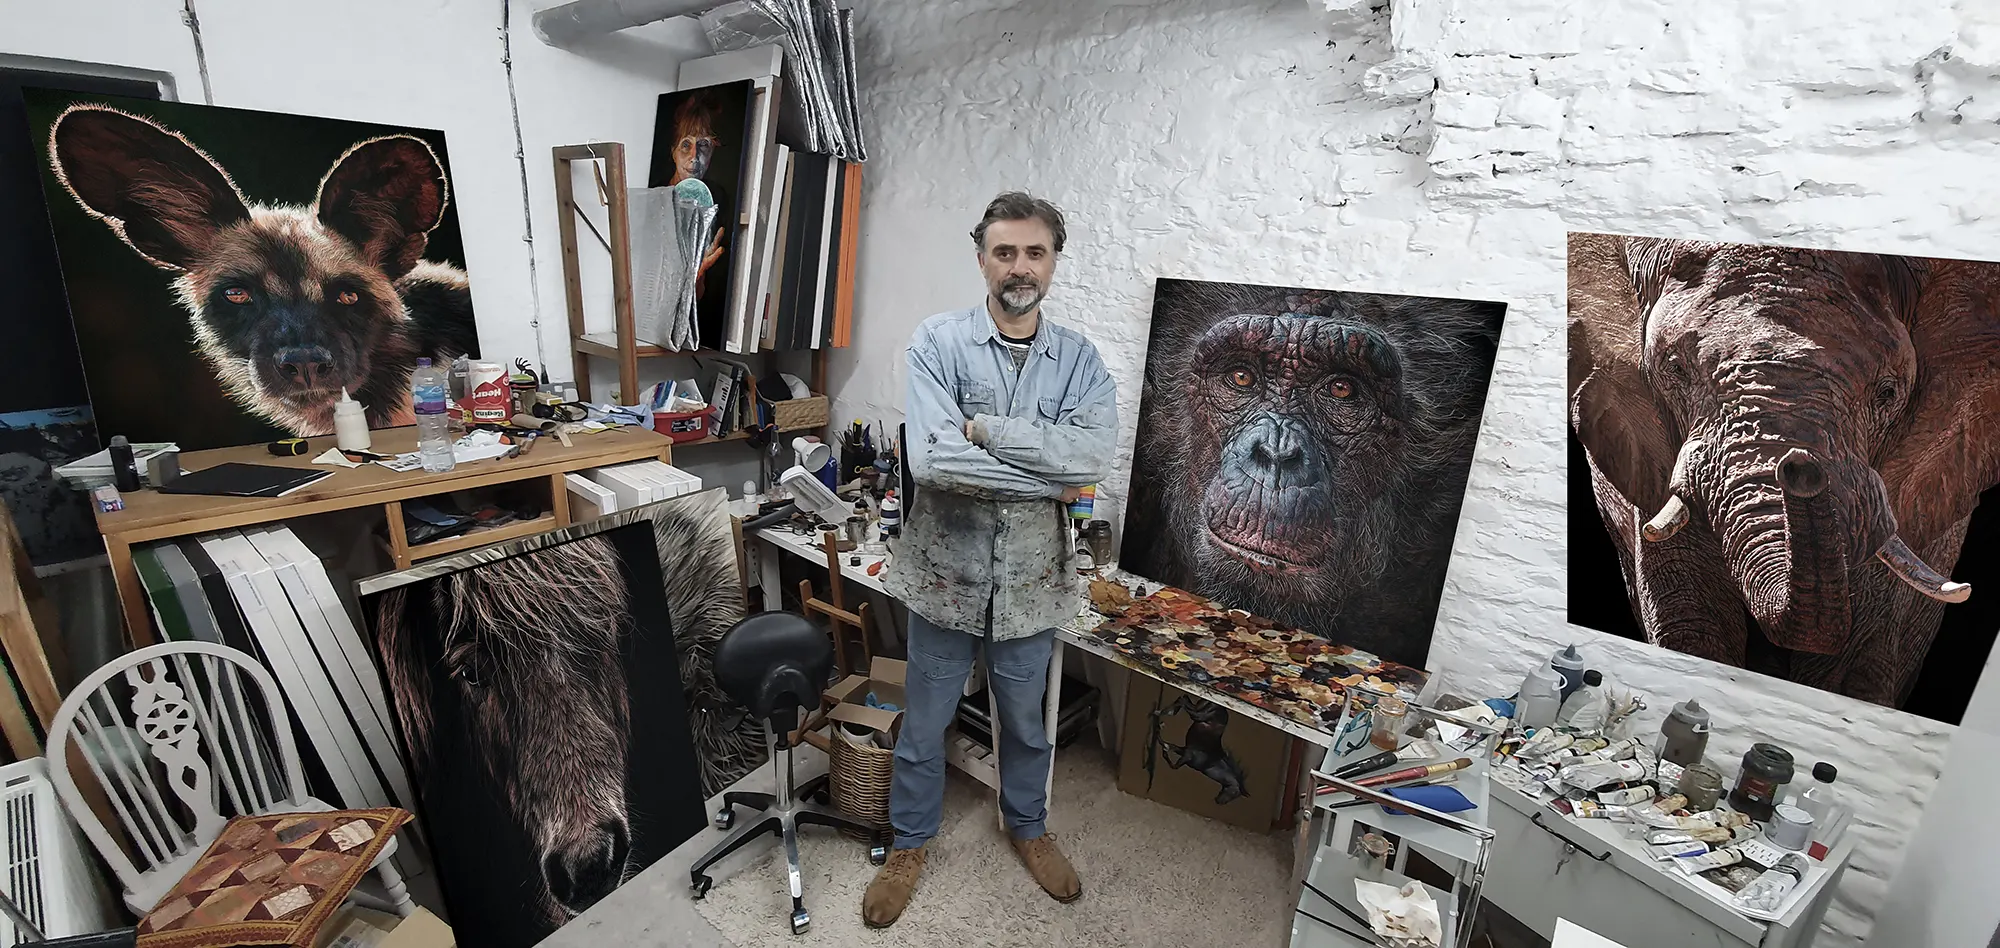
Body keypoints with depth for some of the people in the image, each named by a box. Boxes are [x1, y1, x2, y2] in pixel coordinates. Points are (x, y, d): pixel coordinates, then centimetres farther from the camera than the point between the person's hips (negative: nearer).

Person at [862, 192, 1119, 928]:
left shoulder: (1080, 359, -4)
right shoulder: (937, 342, -12)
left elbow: (1094, 454, -21)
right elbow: (931, 459, -26)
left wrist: (985, 428, -23)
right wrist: (1051, 479, -21)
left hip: (1031, 577, 2)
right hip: (946, 570, -2)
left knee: (1026, 721, 24)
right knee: (924, 724, 18)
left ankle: (1027, 827, 51)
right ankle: (909, 843, 44)